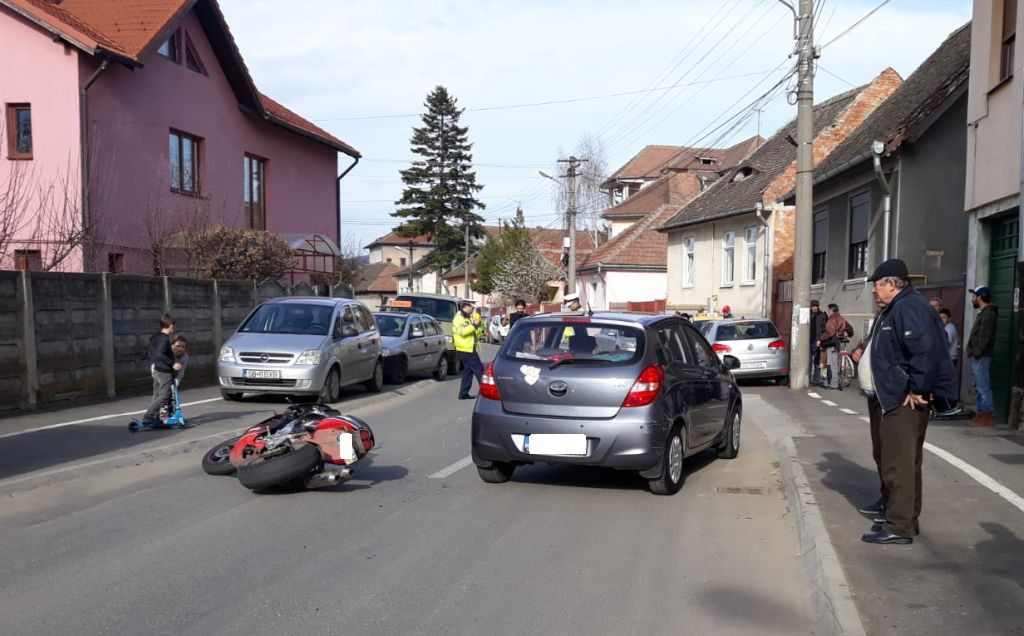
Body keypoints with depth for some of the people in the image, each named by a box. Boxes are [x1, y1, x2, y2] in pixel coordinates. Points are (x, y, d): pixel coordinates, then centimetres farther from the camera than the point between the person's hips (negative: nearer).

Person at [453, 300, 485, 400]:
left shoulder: (469, 318, 19)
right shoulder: (459, 318, -11)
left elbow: (478, 332, 19)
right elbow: (462, 331, -27)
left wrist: (479, 324, 1)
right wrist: (474, 325, -25)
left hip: (469, 349, 10)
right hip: (465, 349, -10)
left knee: (468, 371, 11)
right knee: (479, 369, -7)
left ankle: (463, 393, 14)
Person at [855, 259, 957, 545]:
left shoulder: (910, 308, -17)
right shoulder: (892, 309, 17)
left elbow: (927, 351, -28)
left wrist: (917, 390, -24)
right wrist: (866, 354, 15)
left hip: (902, 402, -11)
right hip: (884, 398, 11)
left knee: (899, 462, -9)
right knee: (887, 457, 21)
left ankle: (900, 526, -6)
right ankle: (891, 504, 34)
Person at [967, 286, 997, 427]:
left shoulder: (988, 314, -13)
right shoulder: (983, 313, 19)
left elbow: (984, 338, -20)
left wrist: (977, 353, -20)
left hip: (981, 358, -11)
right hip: (977, 357, 11)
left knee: (983, 387, -8)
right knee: (979, 388, 13)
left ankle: (988, 415, -6)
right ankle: (980, 413, 18)